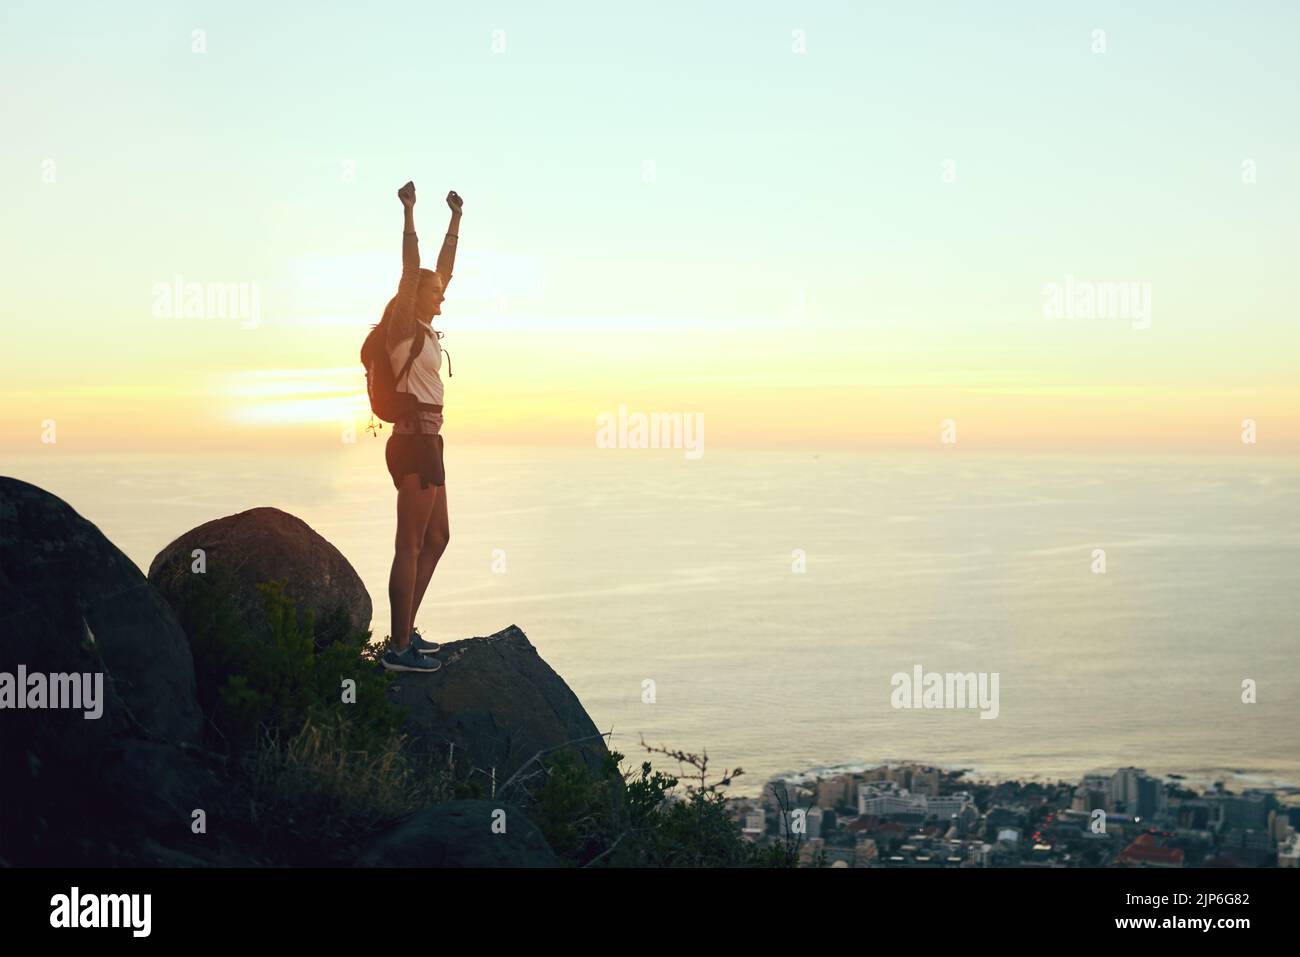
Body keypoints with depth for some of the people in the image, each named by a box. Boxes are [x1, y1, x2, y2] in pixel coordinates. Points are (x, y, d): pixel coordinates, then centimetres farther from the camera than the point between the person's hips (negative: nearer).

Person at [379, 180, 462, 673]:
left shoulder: (425, 330, 14)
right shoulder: (404, 328, -8)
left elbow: (443, 270, 19)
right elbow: (411, 272, -18)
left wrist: (456, 219, 21)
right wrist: (409, 215, -20)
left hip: (425, 442, 10)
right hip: (414, 442, -10)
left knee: (435, 539, 16)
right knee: (411, 544, -8)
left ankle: (406, 632, 22)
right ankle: (400, 647, -4)